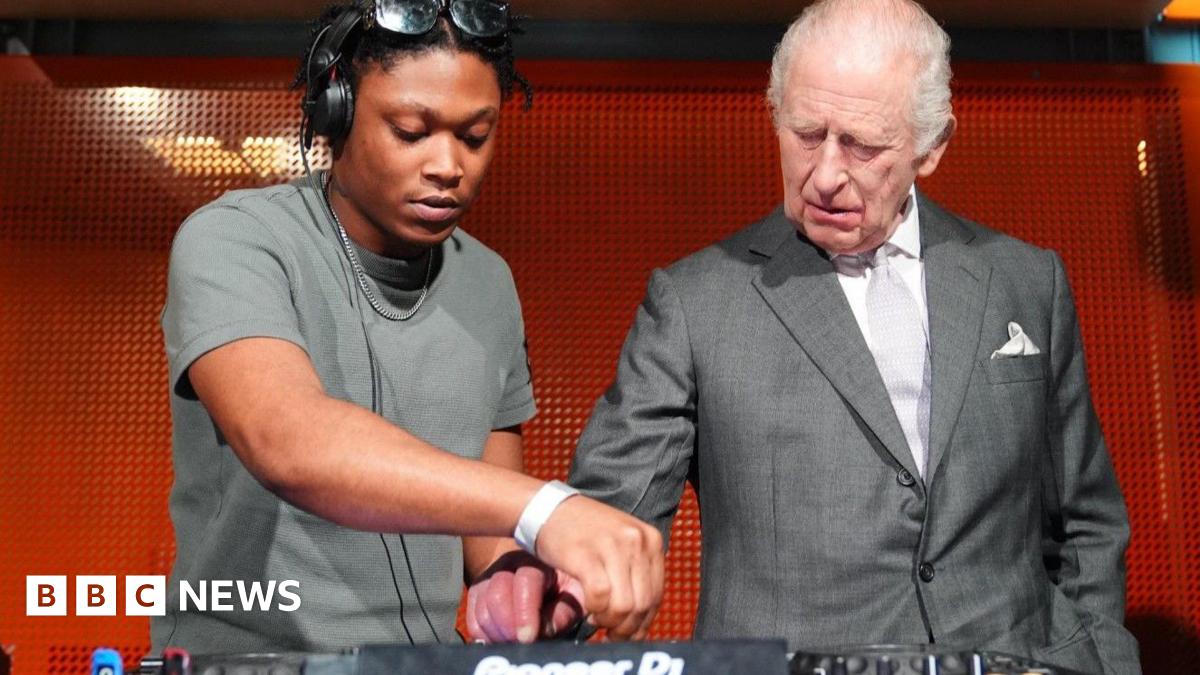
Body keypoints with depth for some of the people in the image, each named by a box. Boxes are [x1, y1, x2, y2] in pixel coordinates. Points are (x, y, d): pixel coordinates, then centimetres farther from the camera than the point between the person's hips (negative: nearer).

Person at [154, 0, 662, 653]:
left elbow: (487, 497, 9)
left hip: (425, 657, 4)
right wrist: (546, 509, -39)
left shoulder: (490, 284, 2)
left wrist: (508, 572, -11)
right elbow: (287, 442, -30)